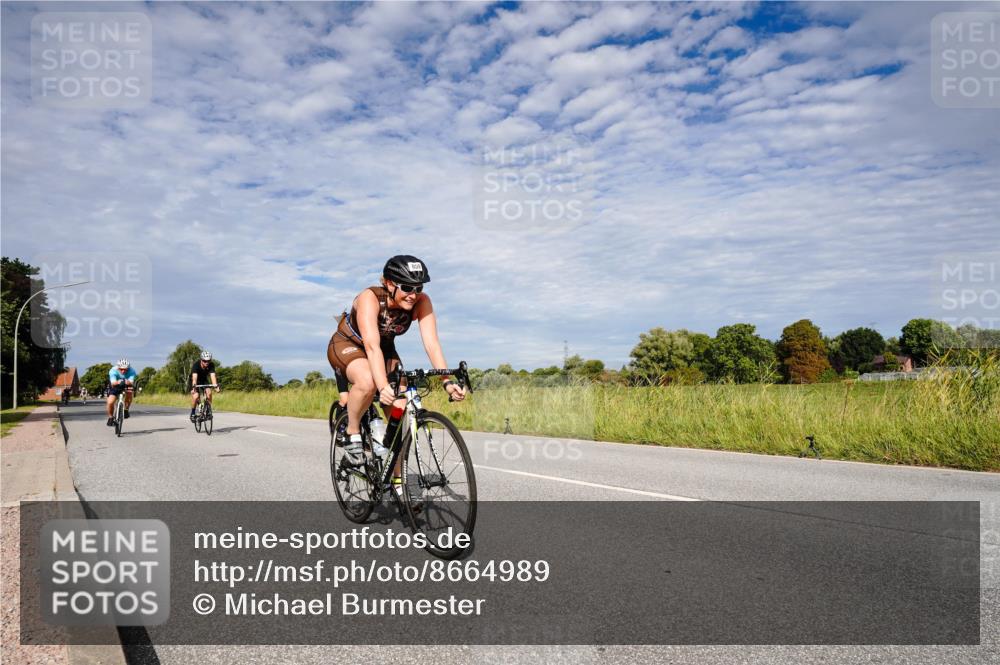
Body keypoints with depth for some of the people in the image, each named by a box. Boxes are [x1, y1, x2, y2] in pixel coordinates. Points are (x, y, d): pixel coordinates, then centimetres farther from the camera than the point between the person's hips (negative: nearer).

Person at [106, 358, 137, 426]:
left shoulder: (131, 371, -29)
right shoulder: (113, 371, -30)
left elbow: (131, 382, -43)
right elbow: (113, 383, -43)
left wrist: (128, 382, -67)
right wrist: (117, 382, -66)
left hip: (126, 385, 0)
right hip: (115, 386, 0)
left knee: (129, 392, -33)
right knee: (110, 402, -16)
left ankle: (126, 409, -10)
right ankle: (110, 417, 12)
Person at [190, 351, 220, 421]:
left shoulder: (211, 365, -25)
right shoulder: (196, 365, -32)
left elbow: (212, 375, -36)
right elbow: (194, 377, -44)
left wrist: (216, 385, -52)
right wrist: (194, 387, -60)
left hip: (204, 380, 3)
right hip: (196, 381, -2)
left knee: (209, 392, -24)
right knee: (195, 396, -23)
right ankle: (192, 413, -2)